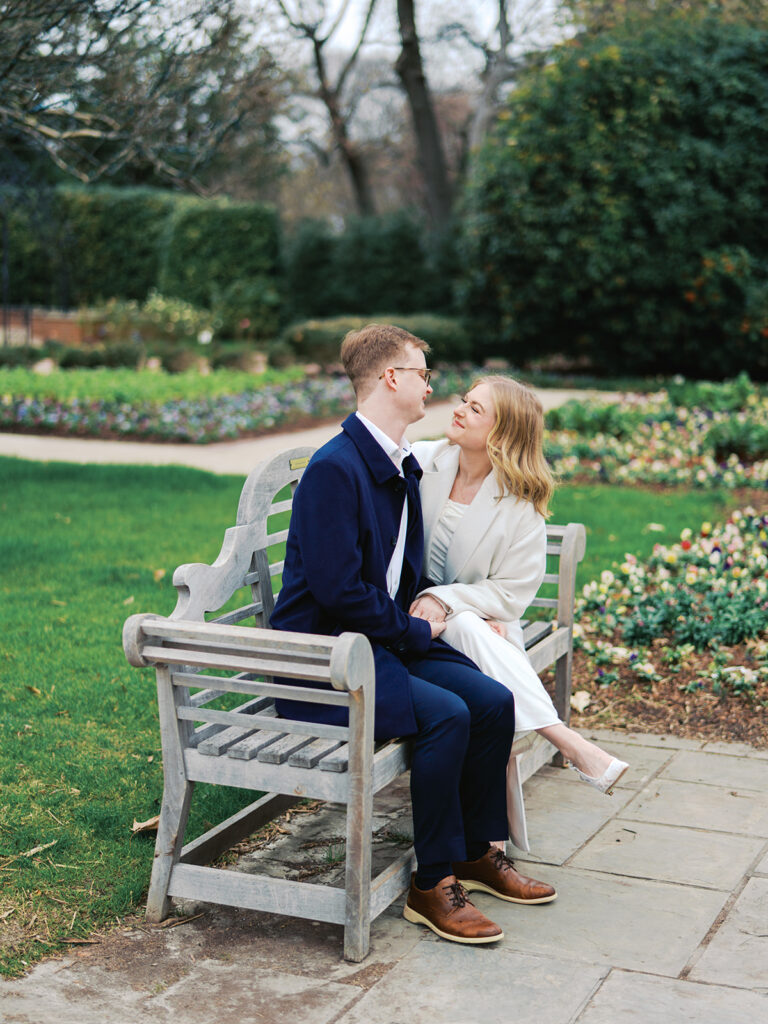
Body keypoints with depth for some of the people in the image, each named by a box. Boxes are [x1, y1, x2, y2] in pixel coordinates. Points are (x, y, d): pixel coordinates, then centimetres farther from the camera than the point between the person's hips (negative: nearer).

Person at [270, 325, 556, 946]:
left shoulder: (402, 465, 12)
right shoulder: (334, 467, -18)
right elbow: (337, 590, -22)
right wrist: (415, 632, -13)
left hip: (390, 638, 9)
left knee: (493, 701, -8)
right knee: (445, 715, -27)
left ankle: (477, 854, 10)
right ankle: (432, 886, -12)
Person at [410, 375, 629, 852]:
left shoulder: (521, 506, -6)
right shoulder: (419, 463, -4)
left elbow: (512, 591, -6)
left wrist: (443, 600, -23)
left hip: (482, 623, 0)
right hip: (412, 613, 0)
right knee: (467, 629, -34)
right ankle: (569, 741, -35)